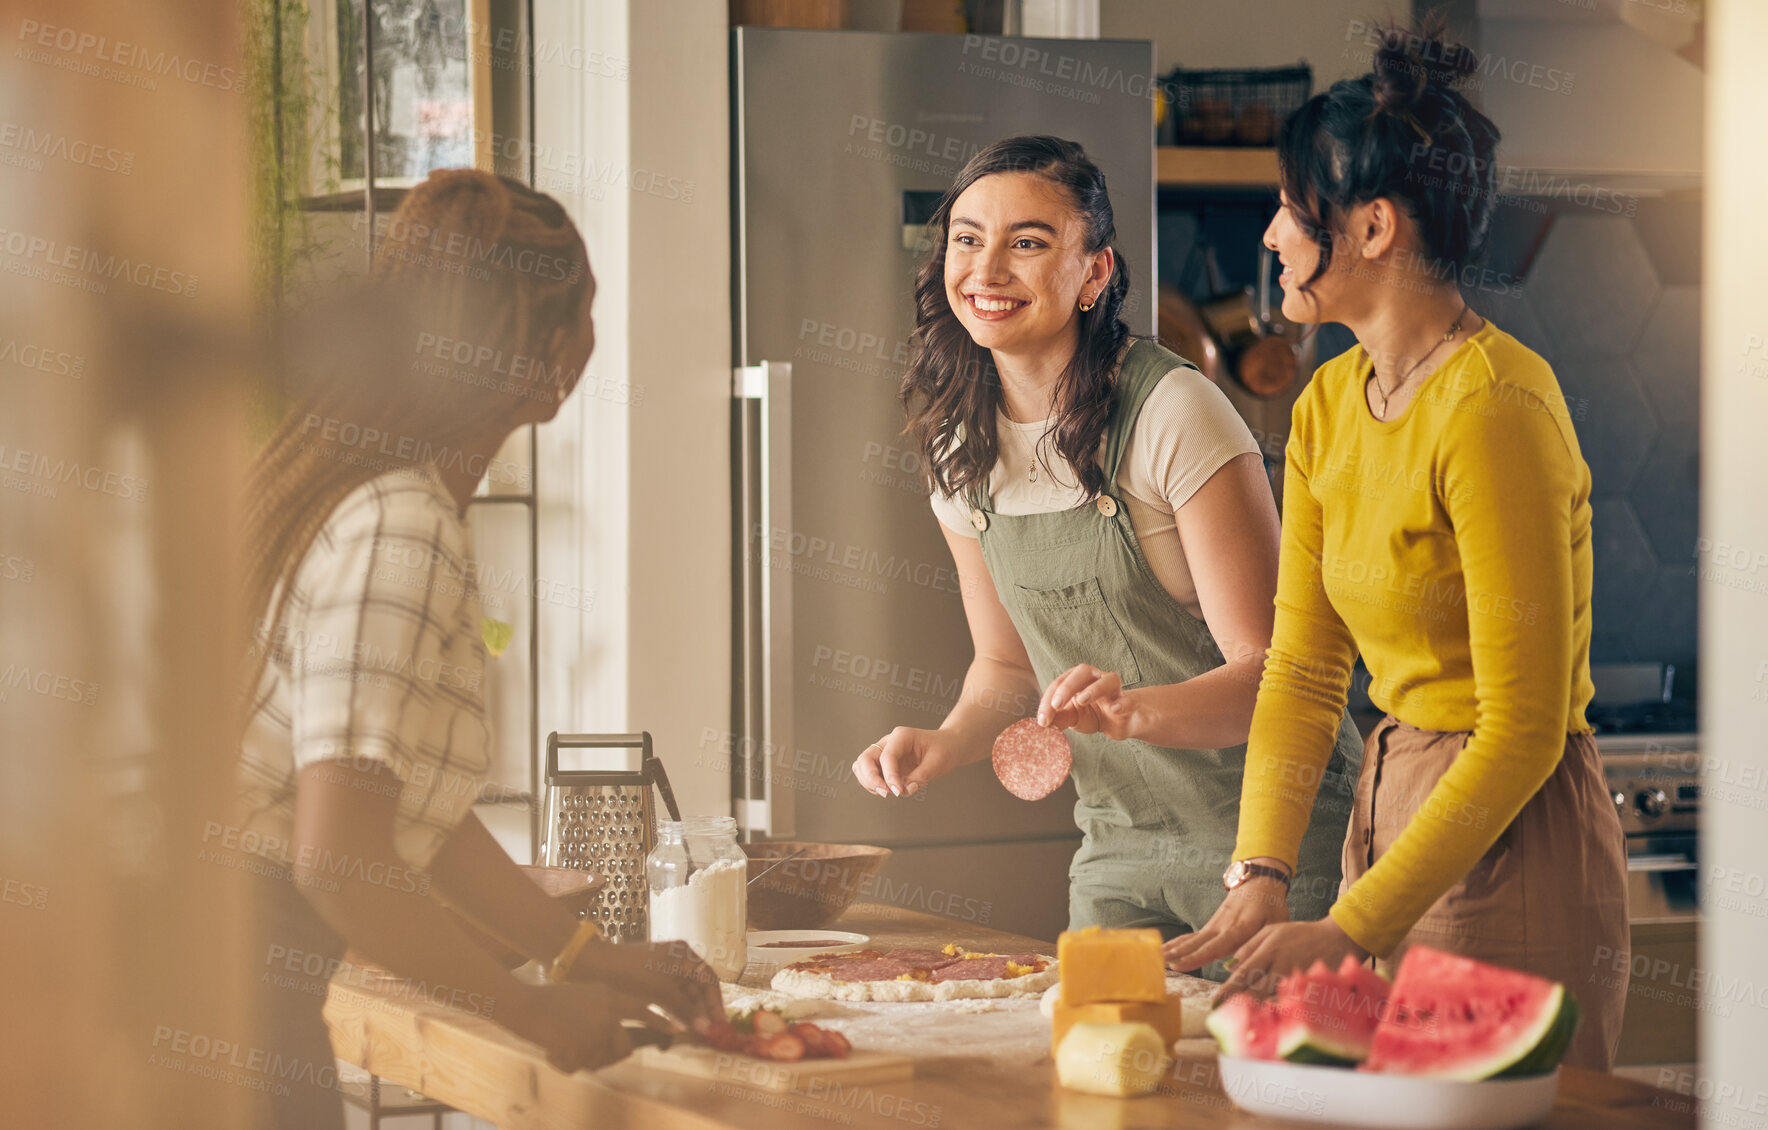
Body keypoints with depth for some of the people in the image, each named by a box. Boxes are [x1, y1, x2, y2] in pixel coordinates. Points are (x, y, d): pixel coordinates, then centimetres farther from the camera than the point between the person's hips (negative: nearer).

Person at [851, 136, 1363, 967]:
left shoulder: (1173, 414, -17)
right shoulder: (960, 446, 2)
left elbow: (1269, 671, -18)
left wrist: (1134, 710, -35)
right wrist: (945, 743, -6)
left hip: (1270, 836, -5)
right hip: (1118, 846, 6)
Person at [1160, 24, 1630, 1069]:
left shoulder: (1495, 410, -19)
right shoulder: (1329, 405, 7)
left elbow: (1525, 730, -21)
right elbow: (1304, 666, 7)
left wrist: (1350, 931, -21)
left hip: (1517, 844, -8)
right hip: (1394, 808, 8)